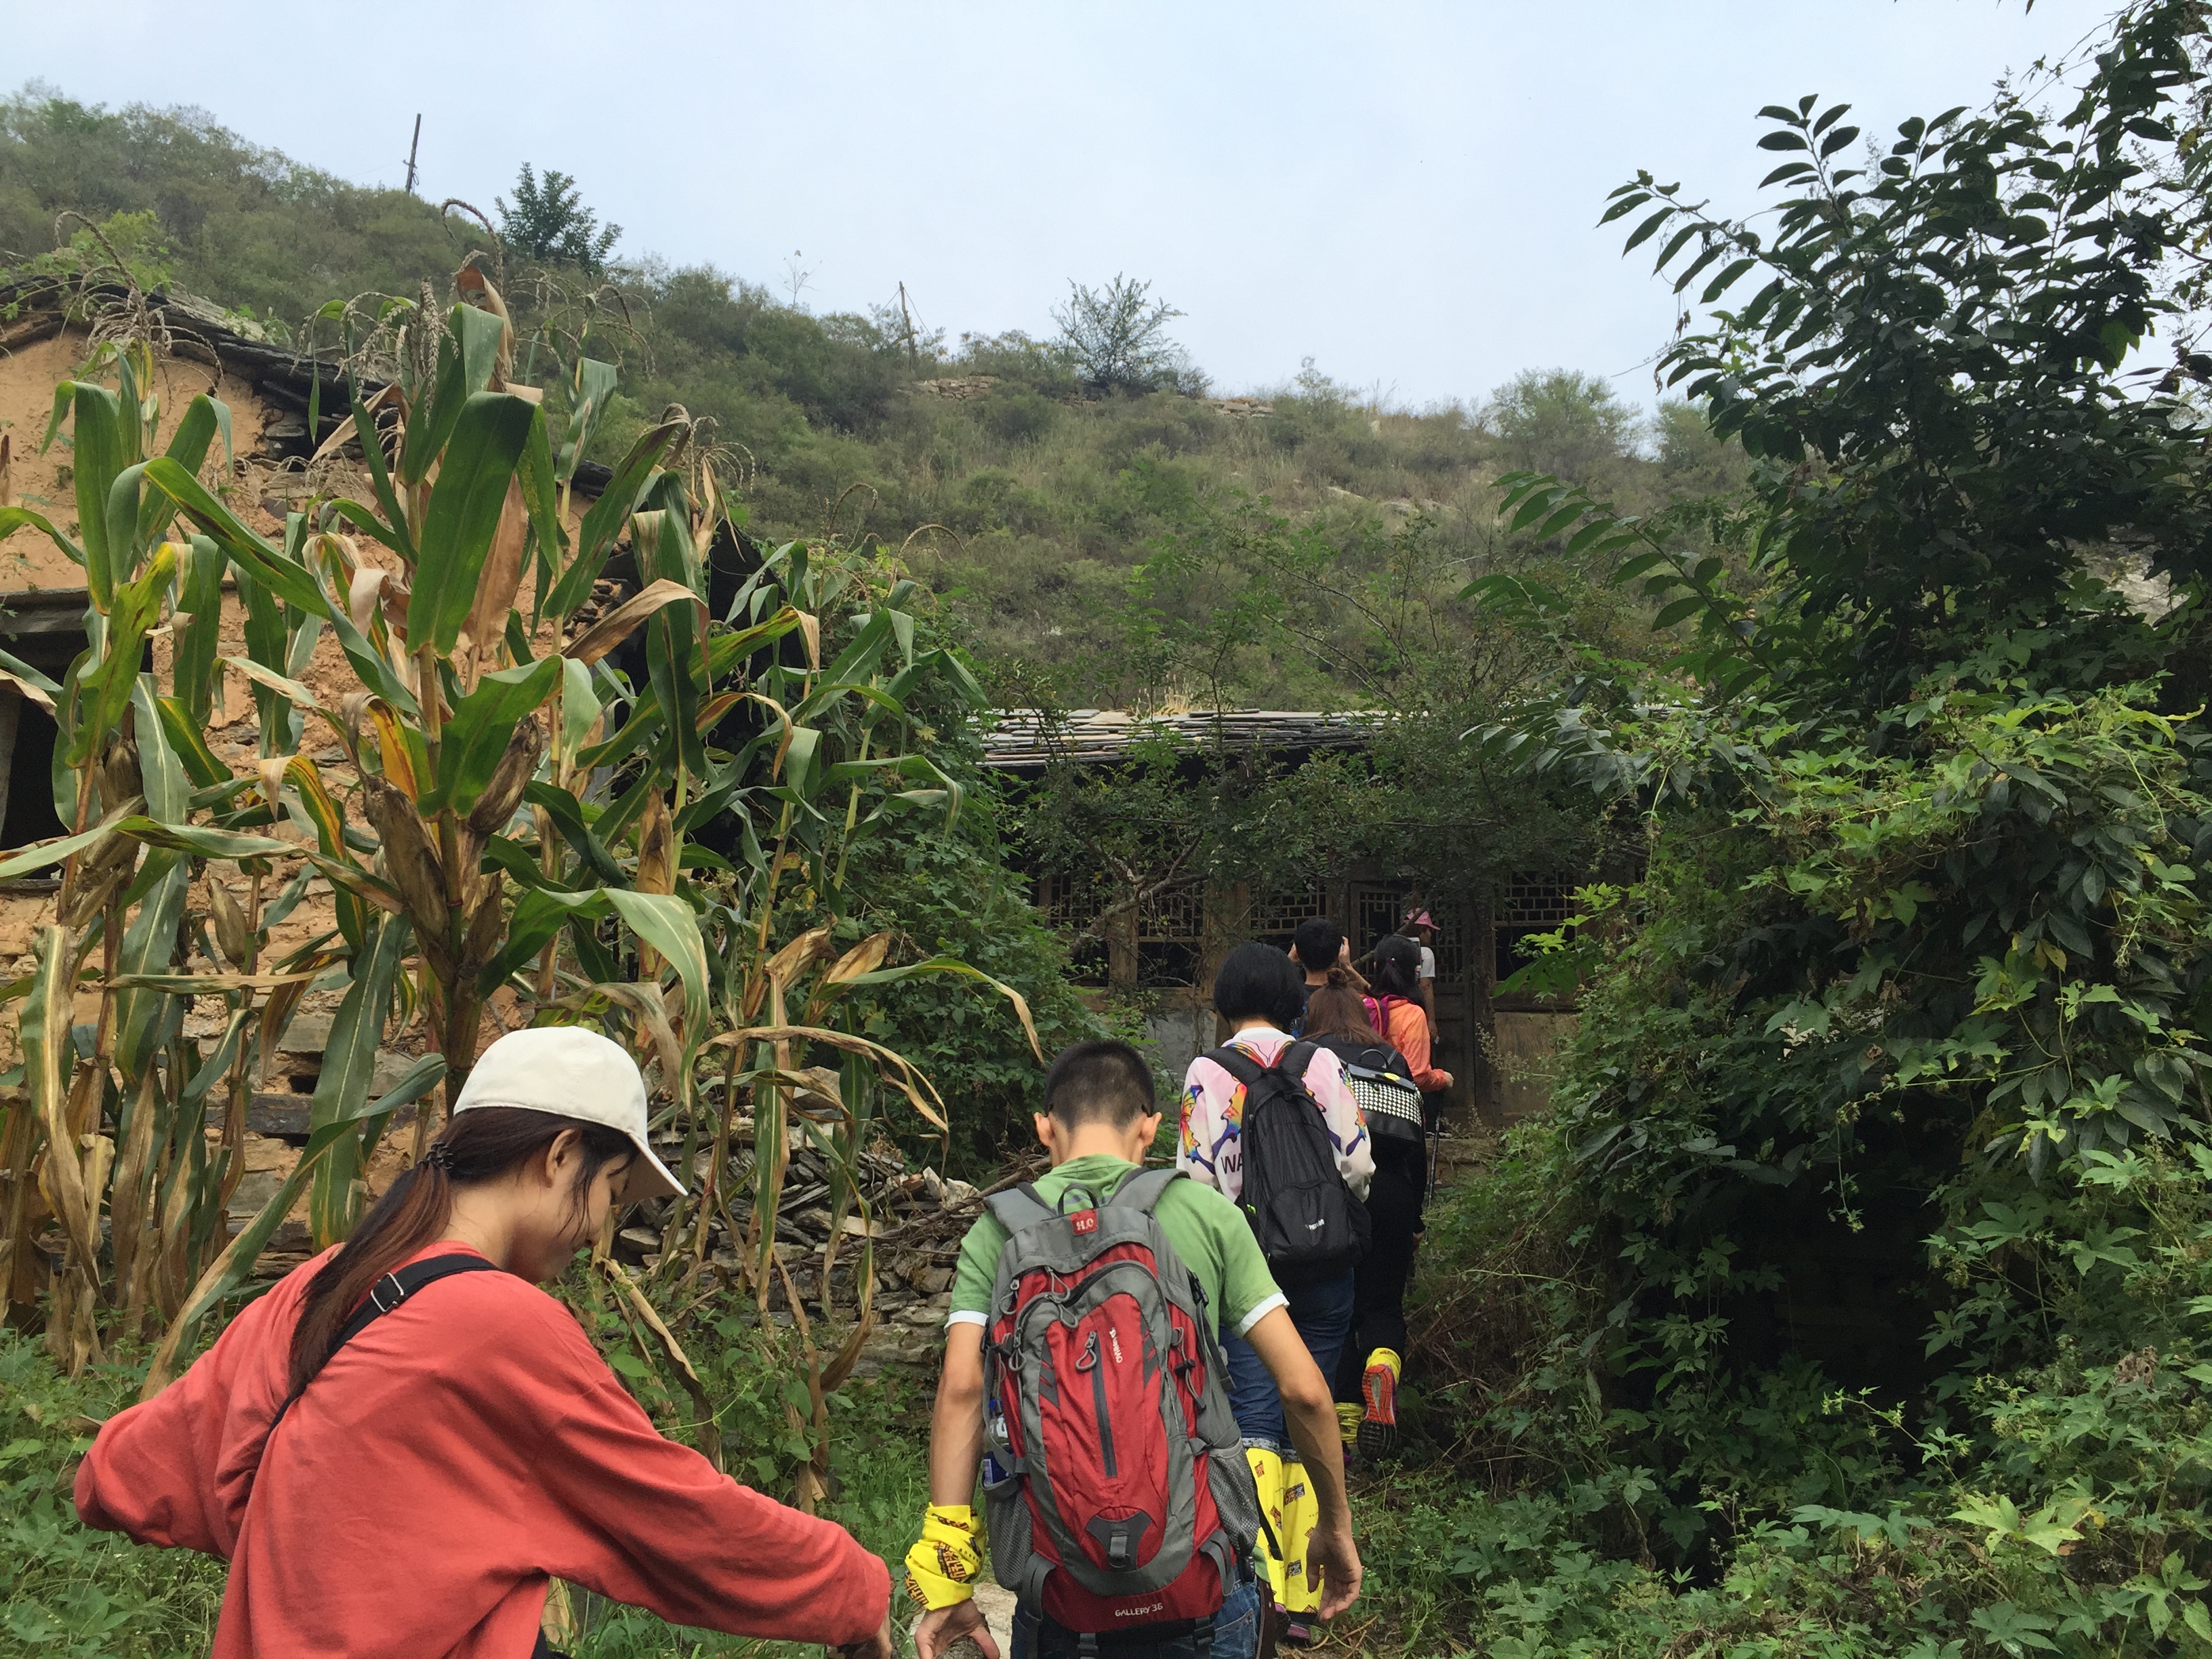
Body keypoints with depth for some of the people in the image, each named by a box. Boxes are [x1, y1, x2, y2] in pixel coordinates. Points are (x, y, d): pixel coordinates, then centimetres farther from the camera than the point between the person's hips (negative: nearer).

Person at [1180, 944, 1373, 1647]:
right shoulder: (1322, 1062, 0)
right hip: (1326, 1264, 2)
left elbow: (1197, 1175, -8)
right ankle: (1301, 1602, 14)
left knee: (1254, 1422, -1)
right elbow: (1358, 1162, -4)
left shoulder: (1207, 1071, -4)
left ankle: (1259, 1586, -15)